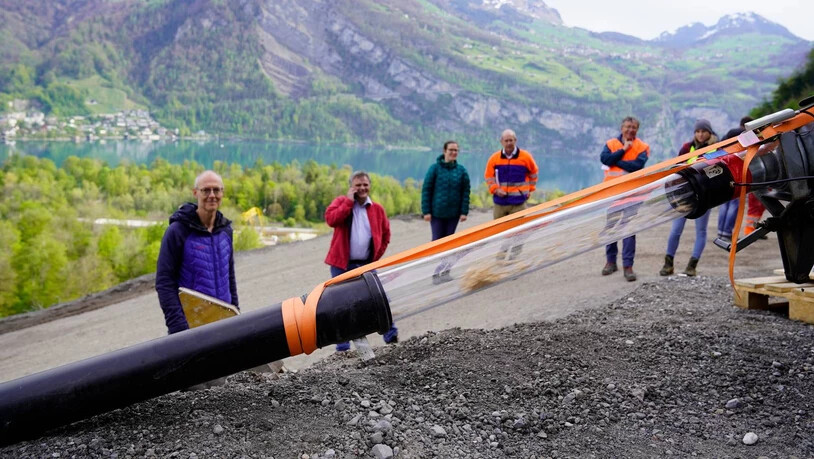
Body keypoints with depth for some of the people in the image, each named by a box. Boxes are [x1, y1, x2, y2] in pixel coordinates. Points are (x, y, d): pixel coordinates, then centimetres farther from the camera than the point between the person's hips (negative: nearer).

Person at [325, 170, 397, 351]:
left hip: (366, 264, 2)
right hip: (342, 264, -1)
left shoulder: (377, 209, 5)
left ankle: (391, 335, 10)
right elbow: (331, 219, -21)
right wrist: (349, 200, -16)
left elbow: (385, 234, 16)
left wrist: (377, 256, 8)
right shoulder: (341, 202, 0)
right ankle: (343, 346, 9)